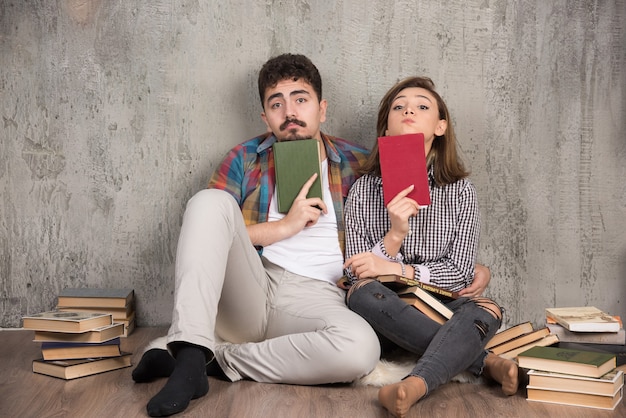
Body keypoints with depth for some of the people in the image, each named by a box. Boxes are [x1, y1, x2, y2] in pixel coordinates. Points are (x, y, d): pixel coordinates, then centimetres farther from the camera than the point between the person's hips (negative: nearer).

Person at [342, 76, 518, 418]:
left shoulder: (460, 191, 3)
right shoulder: (364, 188, 2)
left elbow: (460, 272, -4)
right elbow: (356, 272, -5)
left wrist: (397, 269, -17)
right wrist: (395, 235, -22)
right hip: (386, 313, 0)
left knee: (487, 310, -30)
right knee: (363, 291, -34)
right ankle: (483, 361, -26)